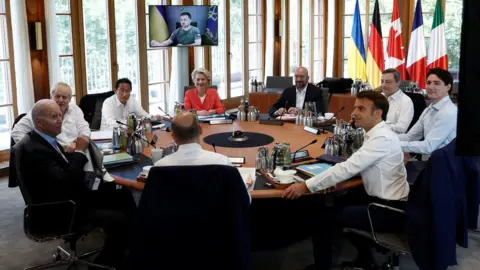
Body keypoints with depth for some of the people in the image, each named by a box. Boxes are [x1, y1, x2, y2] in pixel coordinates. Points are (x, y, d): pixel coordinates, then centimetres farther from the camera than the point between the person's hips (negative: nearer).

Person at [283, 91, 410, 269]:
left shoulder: (382, 139, -24)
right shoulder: (376, 133, 4)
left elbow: (348, 168, -29)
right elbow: (354, 166, 10)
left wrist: (305, 187, -29)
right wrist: (336, 178, -11)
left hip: (388, 209, -9)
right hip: (378, 196, 9)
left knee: (324, 218, -9)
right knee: (338, 203, 24)